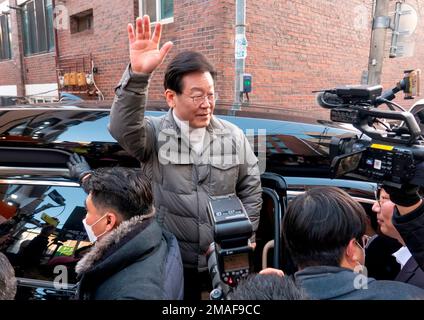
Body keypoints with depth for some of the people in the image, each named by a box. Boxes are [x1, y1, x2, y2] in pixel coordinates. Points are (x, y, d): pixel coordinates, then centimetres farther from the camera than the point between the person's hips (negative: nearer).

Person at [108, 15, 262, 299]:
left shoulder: (233, 136, -2)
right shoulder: (155, 134, -10)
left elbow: (251, 189, 4)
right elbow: (123, 128, -32)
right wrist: (138, 75, -45)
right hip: (172, 263, -1)